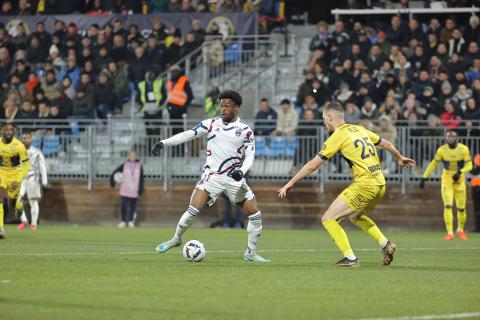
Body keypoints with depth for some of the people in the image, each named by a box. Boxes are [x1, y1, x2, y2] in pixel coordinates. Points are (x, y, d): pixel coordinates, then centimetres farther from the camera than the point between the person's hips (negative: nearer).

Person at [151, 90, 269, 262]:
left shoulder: (245, 130, 0)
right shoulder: (211, 123, 1)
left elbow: (250, 155, -5)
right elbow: (188, 134, -2)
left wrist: (241, 171, -25)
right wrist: (164, 143, -12)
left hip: (234, 178, 1)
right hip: (211, 176, -1)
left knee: (255, 214, -4)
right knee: (193, 210, -16)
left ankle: (250, 253, 13)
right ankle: (176, 238, 8)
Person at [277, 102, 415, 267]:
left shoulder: (338, 136, -7)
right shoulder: (359, 129, 14)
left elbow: (312, 165, -6)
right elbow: (386, 144, 26)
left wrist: (290, 183, 1)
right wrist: (399, 158, 46)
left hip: (364, 184, -8)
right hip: (380, 184, 8)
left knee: (328, 218, -3)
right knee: (355, 215, 33)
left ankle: (350, 258, -8)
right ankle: (385, 244, 23)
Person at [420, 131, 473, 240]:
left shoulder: (463, 149, -10)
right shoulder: (442, 150, -9)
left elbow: (469, 165, -8)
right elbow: (433, 164, 1)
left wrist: (459, 172, -26)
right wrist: (424, 178, -1)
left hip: (459, 179, 1)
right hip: (447, 179, -1)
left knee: (461, 207, 7)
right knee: (448, 206, -14)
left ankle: (460, 230, 32)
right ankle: (450, 233, -13)